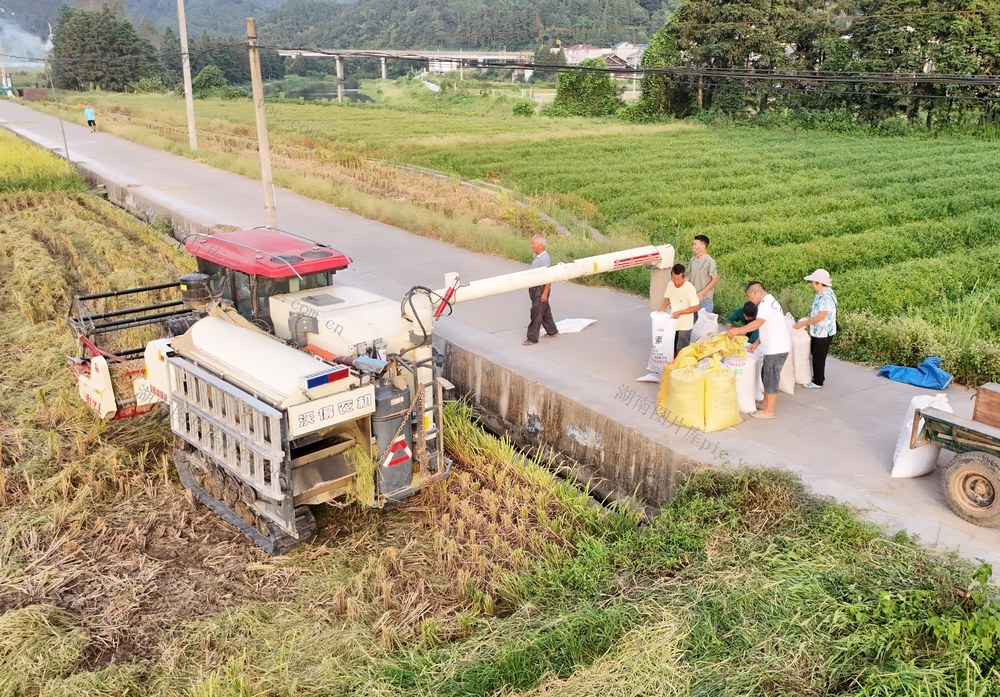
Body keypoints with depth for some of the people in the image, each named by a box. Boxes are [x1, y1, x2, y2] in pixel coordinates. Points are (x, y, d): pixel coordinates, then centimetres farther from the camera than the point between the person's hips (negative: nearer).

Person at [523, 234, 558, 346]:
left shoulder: (545, 259, -21)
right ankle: (552, 331, 36)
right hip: (534, 288, 9)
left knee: (536, 314, -5)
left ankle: (532, 338, 0)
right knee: (545, 311, 21)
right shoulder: (536, 257, 7)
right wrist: (531, 289, 20)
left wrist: (545, 293, -22)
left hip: (541, 289, -9)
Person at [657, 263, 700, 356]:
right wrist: (662, 307, -7)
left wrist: (680, 312, -25)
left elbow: (695, 307, -19)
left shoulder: (689, 288, -22)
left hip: (684, 325, -6)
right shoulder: (670, 284, -5)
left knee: (681, 351, 3)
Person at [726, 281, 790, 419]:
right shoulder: (770, 301, 15)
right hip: (774, 347, 10)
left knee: (771, 379, -1)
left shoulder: (766, 304, -18)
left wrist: (737, 331, -36)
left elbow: (758, 323, -35)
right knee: (766, 376, 21)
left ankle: (769, 411, 7)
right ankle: (765, 403, 33)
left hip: (776, 349, -10)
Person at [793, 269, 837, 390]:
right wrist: (807, 320, 10)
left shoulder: (826, 297, -26)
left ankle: (818, 382, 14)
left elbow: (821, 316, -28)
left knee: (818, 357, 2)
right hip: (818, 331, 9)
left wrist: (804, 323, -22)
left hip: (824, 333, -9)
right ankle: (818, 377, 36)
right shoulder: (821, 294, 5)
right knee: (816, 355, 21)